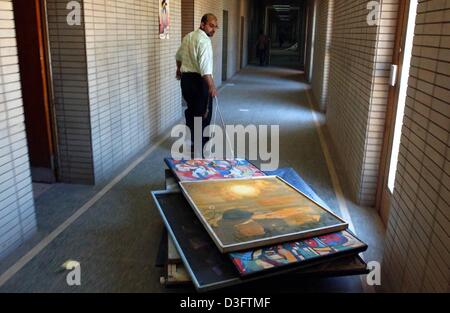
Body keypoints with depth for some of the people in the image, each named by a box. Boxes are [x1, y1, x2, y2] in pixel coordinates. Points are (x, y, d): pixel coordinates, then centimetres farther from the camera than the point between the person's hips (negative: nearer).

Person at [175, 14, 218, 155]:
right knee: (204, 114, -1)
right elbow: (205, 66, -30)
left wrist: (179, 69, 46)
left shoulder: (188, 37, 12)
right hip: (199, 80, -9)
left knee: (191, 111, 17)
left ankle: (194, 142, 26)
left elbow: (179, 55, 28)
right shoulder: (204, 41, -17)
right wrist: (211, 86, -37)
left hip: (185, 78, 9)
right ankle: (202, 147, 3)